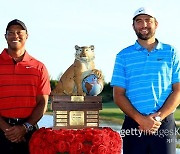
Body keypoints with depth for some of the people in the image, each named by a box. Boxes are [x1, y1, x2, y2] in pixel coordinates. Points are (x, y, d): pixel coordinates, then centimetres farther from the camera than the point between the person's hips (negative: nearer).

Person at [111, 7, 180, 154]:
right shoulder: (123, 56, 8)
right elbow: (118, 94, 3)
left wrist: (159, 117, -11)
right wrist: (140, 119, -12)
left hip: (165, 124, 0)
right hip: (133, 125, 0)